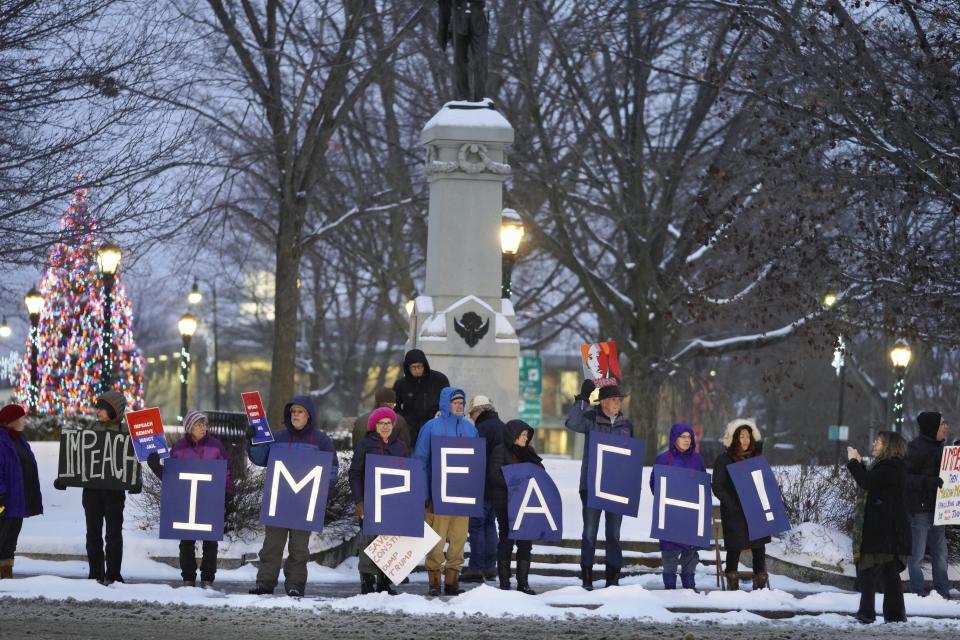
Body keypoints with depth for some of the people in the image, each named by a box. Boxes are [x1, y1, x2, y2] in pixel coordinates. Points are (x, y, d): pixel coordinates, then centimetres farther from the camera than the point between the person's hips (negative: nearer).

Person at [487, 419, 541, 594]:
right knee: (507, 540, 0)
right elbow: (495, 475, -15)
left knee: (526, 542, 4)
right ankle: (504, 583, 6)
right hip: (505, 503, -6)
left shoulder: (528, 452, 14)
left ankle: (523, 583, 10)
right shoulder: (500, 451, -4)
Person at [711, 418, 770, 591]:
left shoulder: (756, 457, 12)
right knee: (734, 547, -1)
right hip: (734, 513, -4)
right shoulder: (723, 460, -1)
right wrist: (733, 505, -15)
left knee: (759, 546, 1)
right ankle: (732, 583, 9)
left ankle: (761, 583, 6)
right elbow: (717, 487, -5)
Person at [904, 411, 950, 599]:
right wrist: (929, 482, -30)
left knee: (940, 551, 13)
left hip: (936, 508, 8)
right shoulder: (916, 447, -15)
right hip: (919, 508, -8)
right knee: (917, 554, 0)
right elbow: (905, 477, -20)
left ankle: (943, 591, 20)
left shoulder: (939, 446, 11)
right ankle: (918, 591, 7)